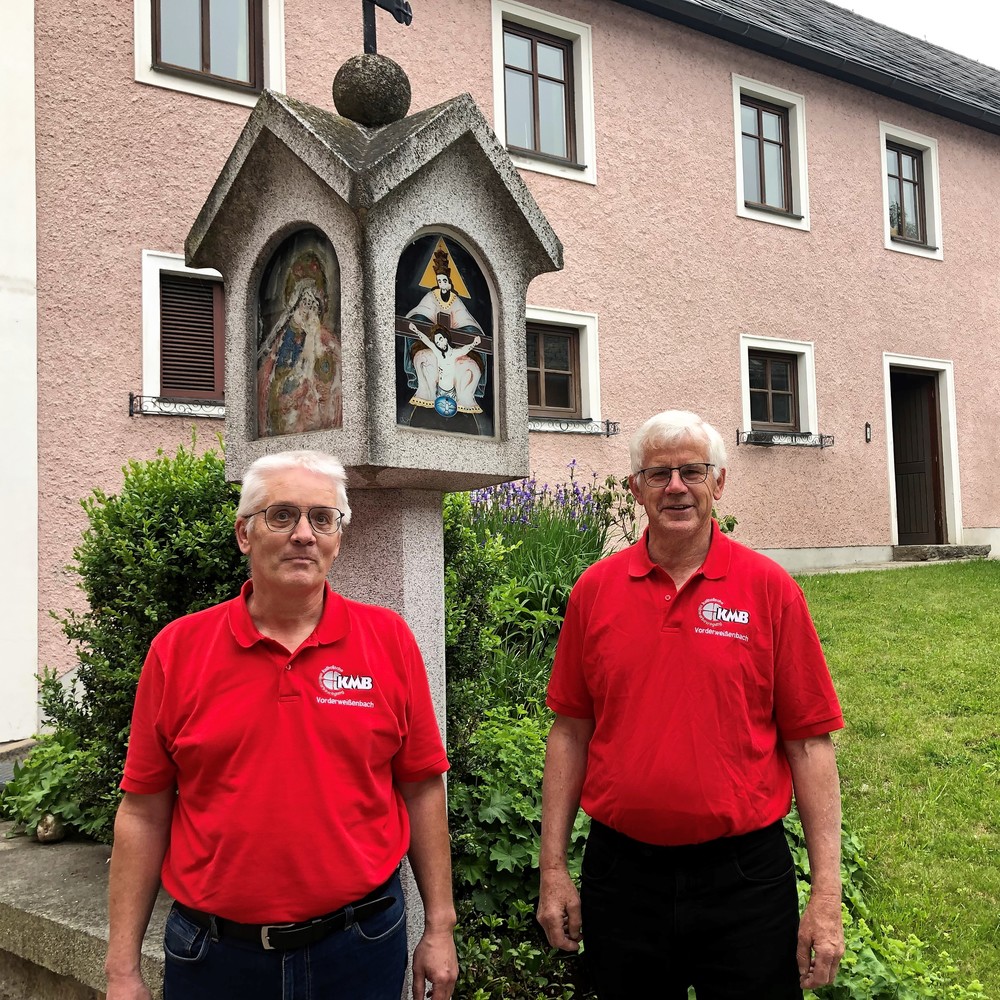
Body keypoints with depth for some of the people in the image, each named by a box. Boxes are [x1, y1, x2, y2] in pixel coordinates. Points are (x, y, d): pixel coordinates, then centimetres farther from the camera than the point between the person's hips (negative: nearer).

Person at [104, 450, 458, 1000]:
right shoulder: (177, 649, -4)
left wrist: (439, 929, 3)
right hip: (214, 954, 0)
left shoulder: (389, 639, -4)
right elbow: (144, 813, -1)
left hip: (360, 948, 0)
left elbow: (421, 790, 1)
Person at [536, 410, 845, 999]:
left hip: (744, 877, -1)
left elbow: (810, 742, -4)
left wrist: (827, 893, -6)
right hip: (621, 873, 2)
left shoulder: (770, 589, -4)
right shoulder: (594, 590, 1)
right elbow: (571, 733, 6)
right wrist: (553, 868, 4)